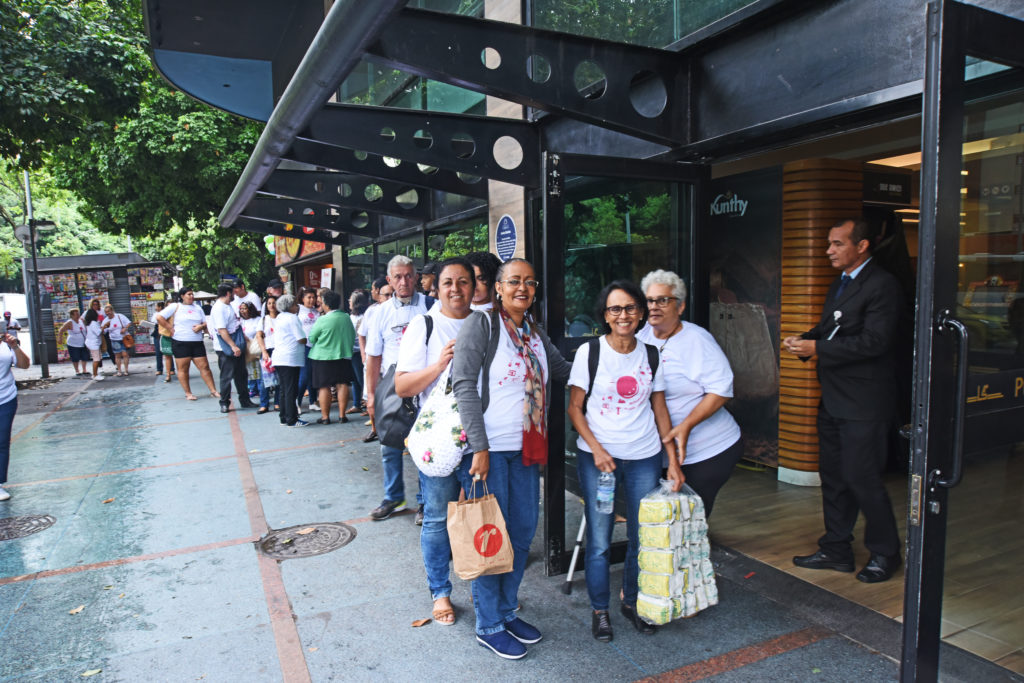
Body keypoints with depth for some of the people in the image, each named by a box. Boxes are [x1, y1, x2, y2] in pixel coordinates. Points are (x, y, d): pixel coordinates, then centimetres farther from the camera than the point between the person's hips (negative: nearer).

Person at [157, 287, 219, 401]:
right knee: (183, 369, 2)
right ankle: (188, 393, 10)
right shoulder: (175, 307, 1)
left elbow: (206, 322, 16)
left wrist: (201, 326, -6)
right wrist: (171, 329, -7)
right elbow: (159, 317, -4)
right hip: (180, 343, -3)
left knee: (204, 366, 0)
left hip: (197, 342, 4)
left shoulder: (197, 308, 15)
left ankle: (213, 391, 2)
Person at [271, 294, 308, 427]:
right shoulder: (292, 318, -10)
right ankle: (292, 420, -2)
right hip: (290, 358, -9)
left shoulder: (279, 318, 17)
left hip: (278, 358, 9)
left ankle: (284, 418, 18)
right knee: (291, 390, -4)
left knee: (284, 390, 13)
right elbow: (301, 339, -15)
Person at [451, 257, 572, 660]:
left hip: (526, 449, 7)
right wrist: (479, 447, -20)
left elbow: (563, 370, 24)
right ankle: (489, 626, 21)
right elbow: (464, 384, -15)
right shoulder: (481, 324, -8)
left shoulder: (536, 333, 11)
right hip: (489, 448, -7)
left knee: (522, 534, 15)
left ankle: (507, 612, 33)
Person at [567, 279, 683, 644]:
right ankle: (599, 610, 23)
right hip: (597, 455, -3)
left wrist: (673, 459, 4)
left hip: (644, 457, 3)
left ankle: (632, 602, 32)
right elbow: (575, 408, -3)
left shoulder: (651, 354, 4)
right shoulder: (589, 352, -5)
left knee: (643, 536, 9)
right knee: (599, 539, 2)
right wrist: (596, 449, -14)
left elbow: (660, 409, 9)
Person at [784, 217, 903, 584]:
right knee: (832, 476, 14)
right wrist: (804, 339, 1)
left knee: (862, 478, -1)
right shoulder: (839, 284, 16)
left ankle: (886, 553, 19)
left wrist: (817, 348, -21)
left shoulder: (882, 285, -13)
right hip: (833, 399, 9)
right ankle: (836, 550, 27)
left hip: (864, 403, -9)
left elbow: (874, 341, -21)